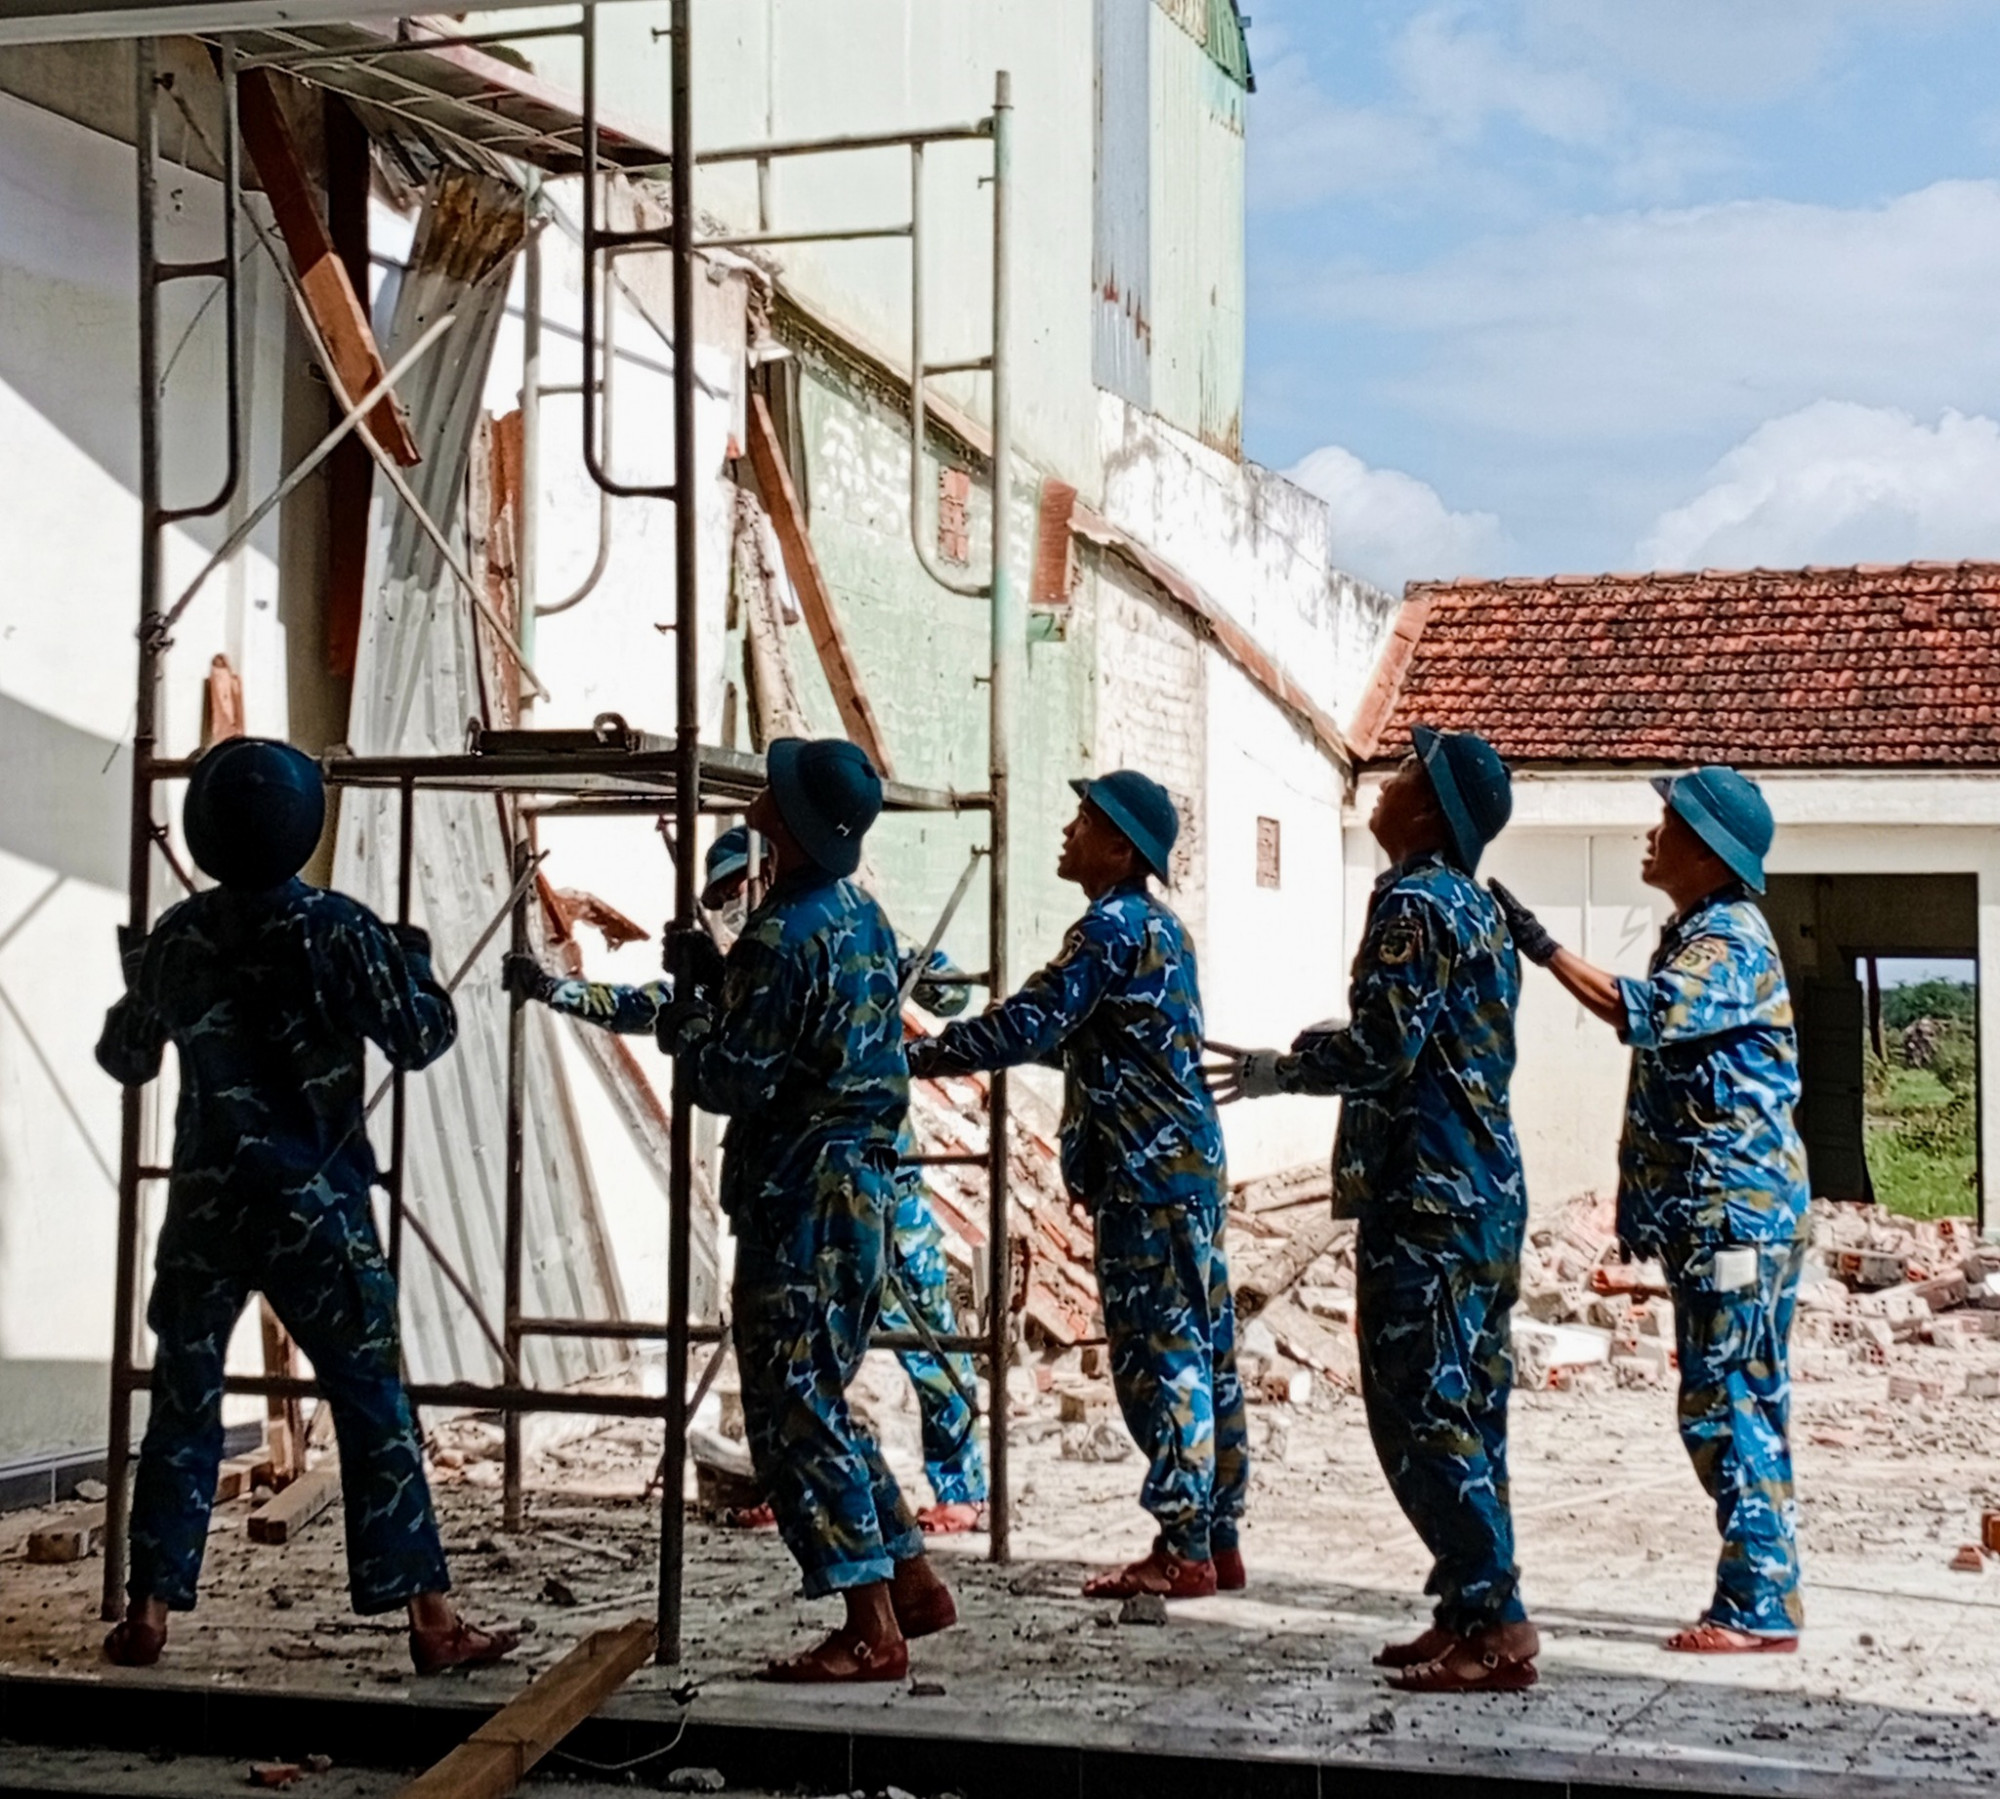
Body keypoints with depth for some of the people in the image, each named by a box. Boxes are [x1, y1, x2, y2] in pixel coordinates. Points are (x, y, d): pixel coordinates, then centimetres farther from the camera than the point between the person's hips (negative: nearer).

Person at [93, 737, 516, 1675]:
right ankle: (430, 1619, -2)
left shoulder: (175, 936, 4)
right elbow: (422, 1039, -7)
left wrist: (138, 976, 36)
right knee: (373, 1404, -1)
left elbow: (123, 1059, 17)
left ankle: (148, 1614, 12)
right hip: (315, 1205, -3)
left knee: (183, 1403, 12)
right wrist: (410, 958, 11)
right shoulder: (336, 929, -8)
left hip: (206, 1202, 3)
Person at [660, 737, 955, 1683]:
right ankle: (912, 1584, 23)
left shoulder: (782, 934, -18)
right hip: (862, 1182, 10)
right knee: (819, 1401, 19)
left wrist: (688, 999, -4)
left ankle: (871, 1632, -3)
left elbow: (734, 1080, -19)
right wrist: (717, 976, 11)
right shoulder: (861, 915, 12)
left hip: (800, 1197, -10)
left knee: (792, 1411, -4)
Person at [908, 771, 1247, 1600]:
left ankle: (1181, 1550, -5)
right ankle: (1217, 1538, 15)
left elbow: (1030, 1025, -17)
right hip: (1190, 1165, 10)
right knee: (1202, 1350, 10)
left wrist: (920, 1055, -11)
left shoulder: (1112, 926, -12)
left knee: (1158, 1355, -7)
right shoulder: (1160, 926, 18)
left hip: (1147, 1174, -10)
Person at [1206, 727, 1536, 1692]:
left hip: (1426, 1196, -10)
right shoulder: (1478, 909, 17)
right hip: (1485, 1191, 10)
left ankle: (1495, 1624, -6)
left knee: (1422, 1413, -7)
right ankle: (1474, 1613, 18)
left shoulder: (1414, 904, -13)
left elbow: (1381, 1051, -19)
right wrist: (1295, 1061, 23)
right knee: (1465, 1410, 13)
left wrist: (1277, 1069, -5)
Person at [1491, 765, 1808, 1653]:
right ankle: (1755, 1594, 18)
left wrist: (1544, 949, -27)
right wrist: (1641, 1199, 21)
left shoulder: (1733, 939, -14)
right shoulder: (1695, 935, 18)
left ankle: (1761, 1607, -3)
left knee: (1729, 1407, -8)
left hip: (1737, 1213, -10)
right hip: (1704, 1212, 10)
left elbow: (1646, 1013, -31)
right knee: (1725, 1408, 12)